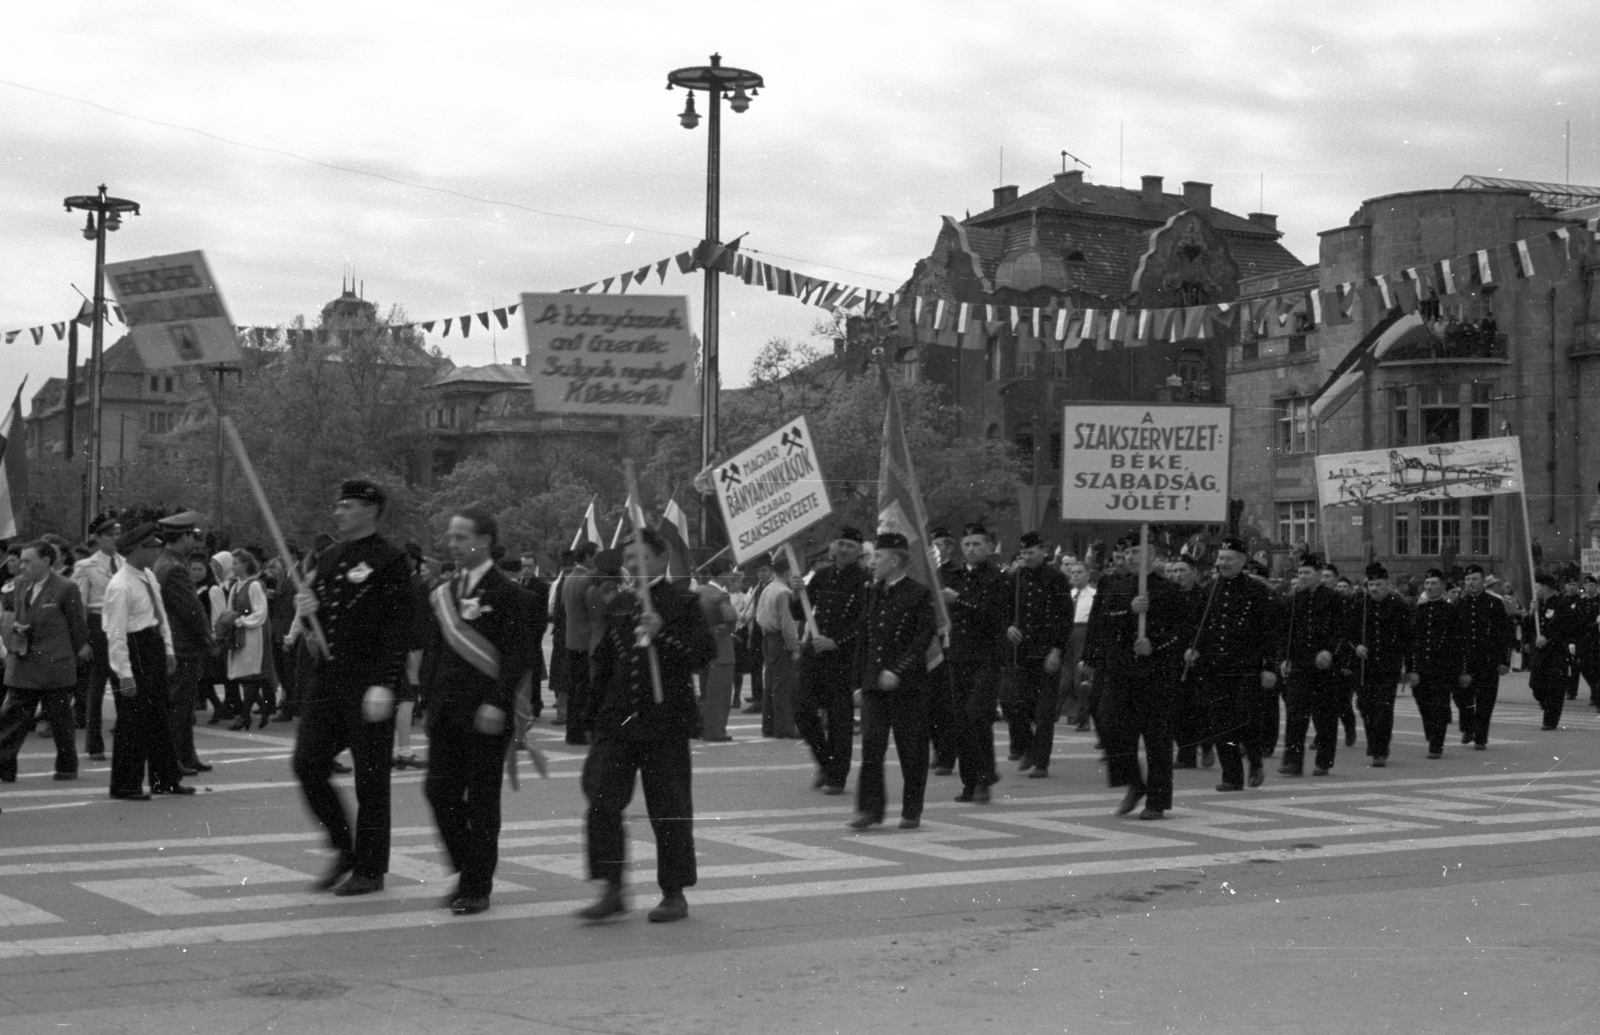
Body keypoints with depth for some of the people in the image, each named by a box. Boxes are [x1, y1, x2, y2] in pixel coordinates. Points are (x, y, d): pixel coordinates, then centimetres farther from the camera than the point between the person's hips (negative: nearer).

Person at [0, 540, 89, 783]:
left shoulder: (66, 589, -9)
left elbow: (78, 625, 0)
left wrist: (79, 650, 8)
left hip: (55, 665, -5)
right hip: (21, 667, 5)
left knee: (60, 719, 5)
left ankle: (67, 767, 18)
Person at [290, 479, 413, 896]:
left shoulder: (389, 560, -8)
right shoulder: (328, 558, 14)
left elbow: (398, 626, -14)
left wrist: (384, 685, -20)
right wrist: (306, 610, -2)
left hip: (367, 684, -7)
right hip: (326, 677, 7)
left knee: (371, 778, 1)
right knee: (308, 765, 3)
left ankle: (370, 869, 11)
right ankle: (345, 850, 20)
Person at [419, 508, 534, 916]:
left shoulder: (508, 594, -7)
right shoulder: (443, 592, 13)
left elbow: (517, 655, -12)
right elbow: (433, 649, 17)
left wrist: (497, 703, -19)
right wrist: (431, 695, 8)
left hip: (486, 711, -6)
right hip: (445, 710, 6)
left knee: (481, 799, 0)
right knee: (439, 790, 2)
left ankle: (477, 887, 8)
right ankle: (467, 871, 19)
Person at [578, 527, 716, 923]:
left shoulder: (682, 601, -2)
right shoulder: (617, 605, 14)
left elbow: (705, 652, -11)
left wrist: (662, 635, -22)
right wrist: (601, 704, 15)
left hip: (665, 722, -5)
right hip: (618, 722, 5)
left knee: (669, 810, 2)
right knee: (602, 802, -5)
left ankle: (674, 894, 13)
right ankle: (612, 890, 3)